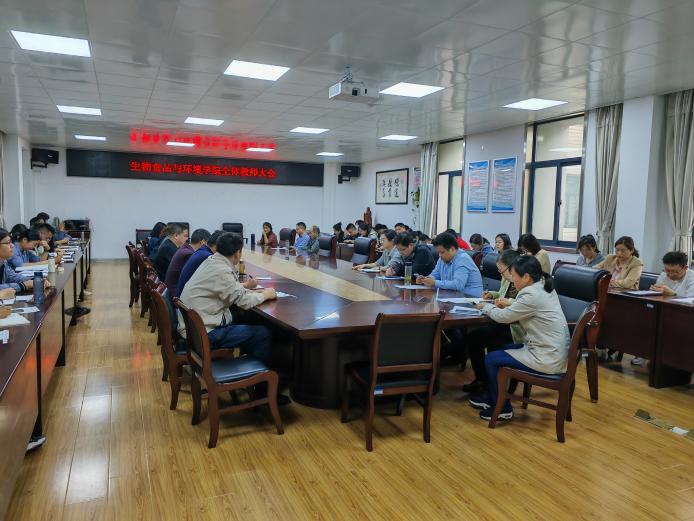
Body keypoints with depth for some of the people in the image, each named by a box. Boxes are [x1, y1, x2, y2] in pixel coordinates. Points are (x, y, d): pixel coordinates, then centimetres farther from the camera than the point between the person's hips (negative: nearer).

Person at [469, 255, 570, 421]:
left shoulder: (532, 295, -23)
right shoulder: (545, 288, 6)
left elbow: (503, 317, -14)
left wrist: (486, 307, 3)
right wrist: (509, 304, 3)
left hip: (547, 360, -10)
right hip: (555, 351, 10)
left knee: (491, 359, 0)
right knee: (503, 349, 21)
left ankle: (502, 409, 15)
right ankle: (492, 398, 32)